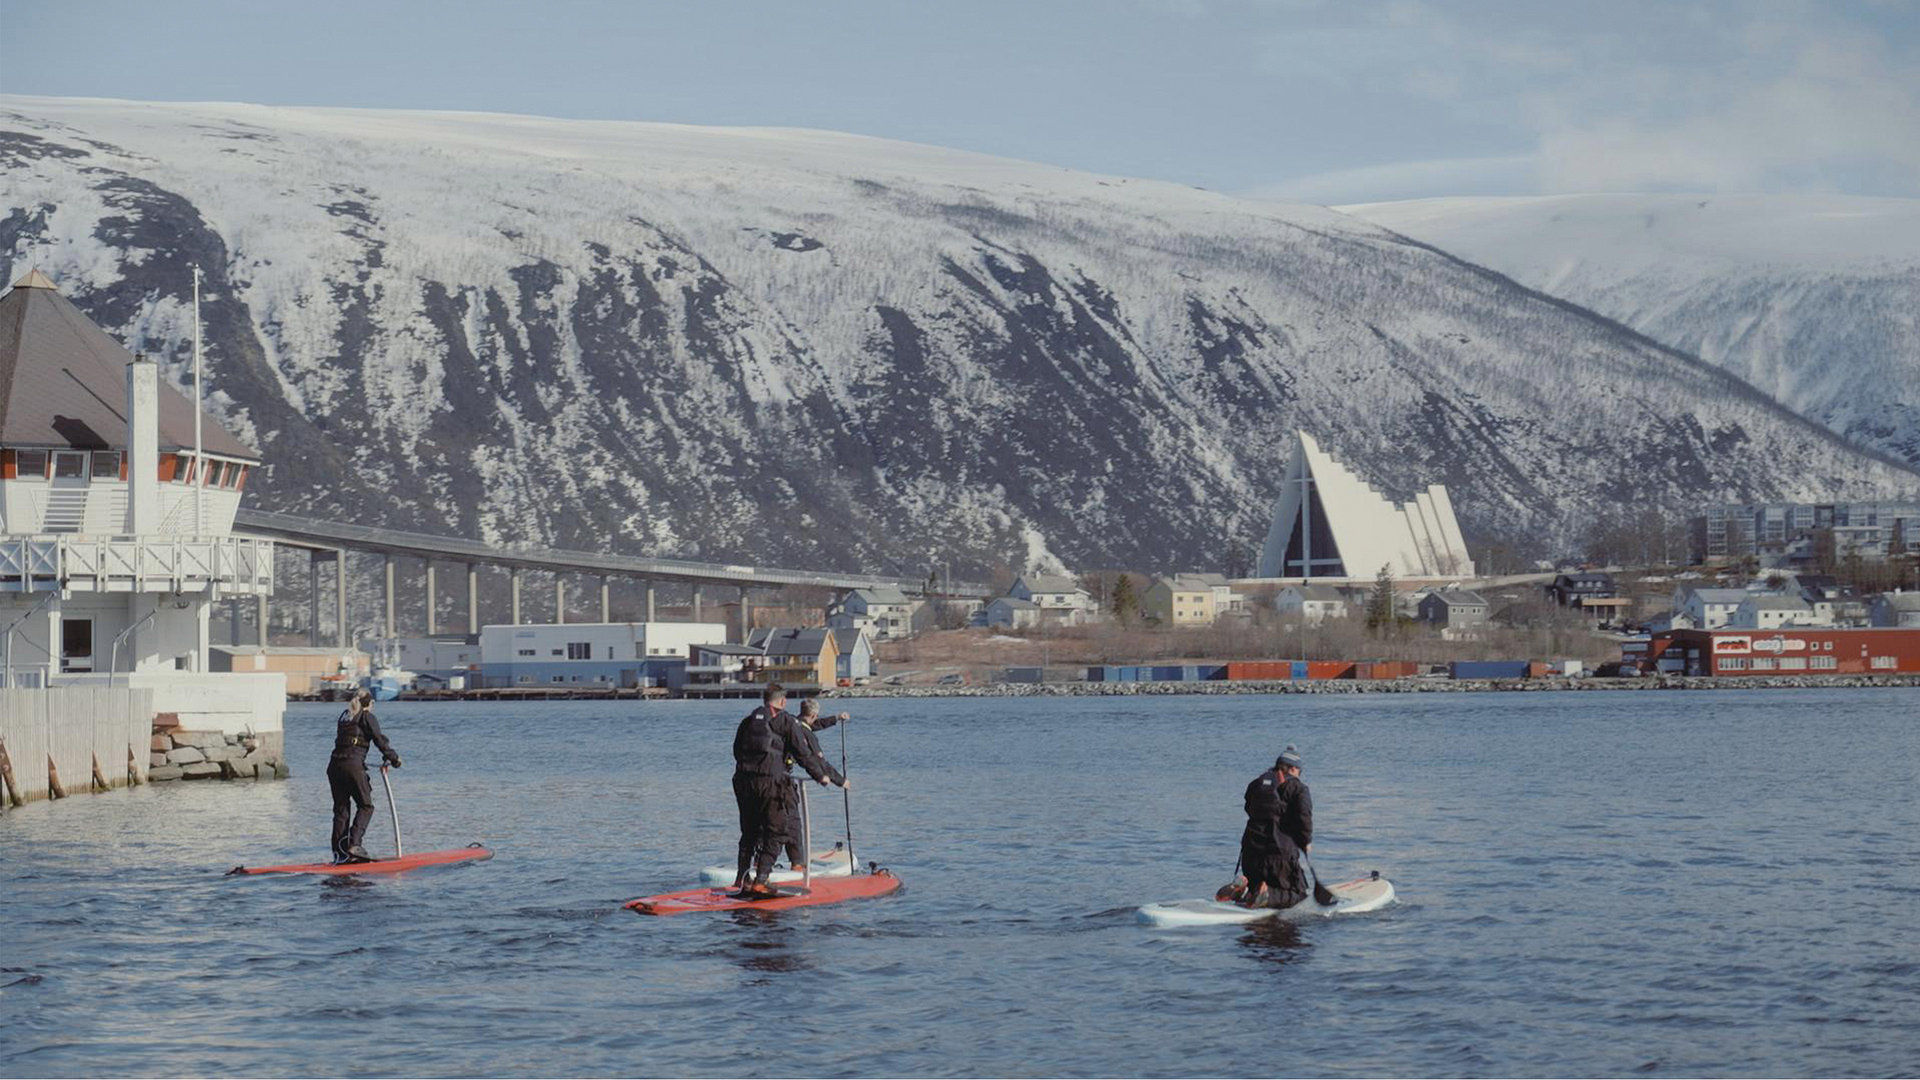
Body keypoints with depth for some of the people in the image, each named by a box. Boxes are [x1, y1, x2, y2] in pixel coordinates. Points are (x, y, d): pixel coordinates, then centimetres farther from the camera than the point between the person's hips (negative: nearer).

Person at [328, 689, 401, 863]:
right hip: (353, 765, -6)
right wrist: (393, 758, 9)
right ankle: (354, 844, -14)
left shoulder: (343, 717, 21)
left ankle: (339, 852, 5)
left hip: (334, 764, 6)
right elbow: (379, 739, -2)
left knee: (341, 809, 9)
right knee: (365, 806, 2)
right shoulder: (368, 717, 2)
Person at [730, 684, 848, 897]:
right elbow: (803, 753, -1)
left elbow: (737, 751, 21)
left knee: (749, 832, 19)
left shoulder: (748, 720, 17)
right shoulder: (787, 722, 1)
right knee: (775, 833, 1)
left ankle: (741, 879, 19)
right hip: (770, 781, -6)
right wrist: (820, 776, 11)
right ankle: (760, 881, -9)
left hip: (743, 781, 6)